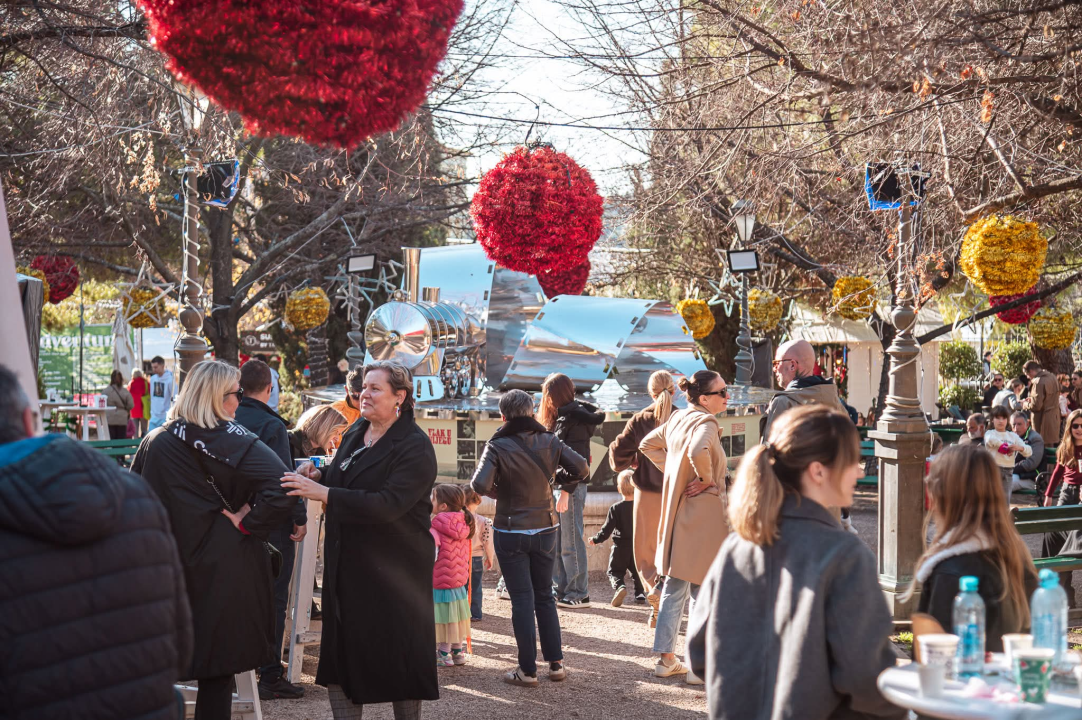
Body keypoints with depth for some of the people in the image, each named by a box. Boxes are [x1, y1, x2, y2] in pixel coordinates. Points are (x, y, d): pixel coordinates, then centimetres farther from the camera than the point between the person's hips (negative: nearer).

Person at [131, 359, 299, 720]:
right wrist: (245, 521, -12)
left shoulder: (153, 442, 4)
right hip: (221, 569, -4)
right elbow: (282, 487, -23)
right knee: (218, 674, 5)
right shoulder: (229, 439, -12)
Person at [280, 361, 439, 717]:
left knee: (399, 659, 3)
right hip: (347, 564, 7)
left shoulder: (415, 447, -14)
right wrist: (316, 475, 2)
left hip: (394, 568, -7)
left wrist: (324, 493, -28)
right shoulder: (355, 433, 10)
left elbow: (386, 504, -26)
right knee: (340, 657, 8)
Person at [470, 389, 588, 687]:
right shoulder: (549, 441, -3)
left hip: (510, 532, -3)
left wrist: (497, 492, -3)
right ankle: (556, 664, 16)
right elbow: (581, 467, -5)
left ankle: (527, 670, 3)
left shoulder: (498, 446, -14)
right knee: (545, 596, 15)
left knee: (522, 599, 2)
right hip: (545, 528, 3)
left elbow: (480, 485, -24)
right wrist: (563, 486, 13)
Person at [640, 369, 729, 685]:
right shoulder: (705, 423, -17)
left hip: (677, 512, 9)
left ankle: (666, 659, 22)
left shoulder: (679, 418, 11)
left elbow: (648, 444, 24)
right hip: (702, 514, -9)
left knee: (674, 587, 15)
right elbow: (698, 451, -38)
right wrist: (707, 479, -20)